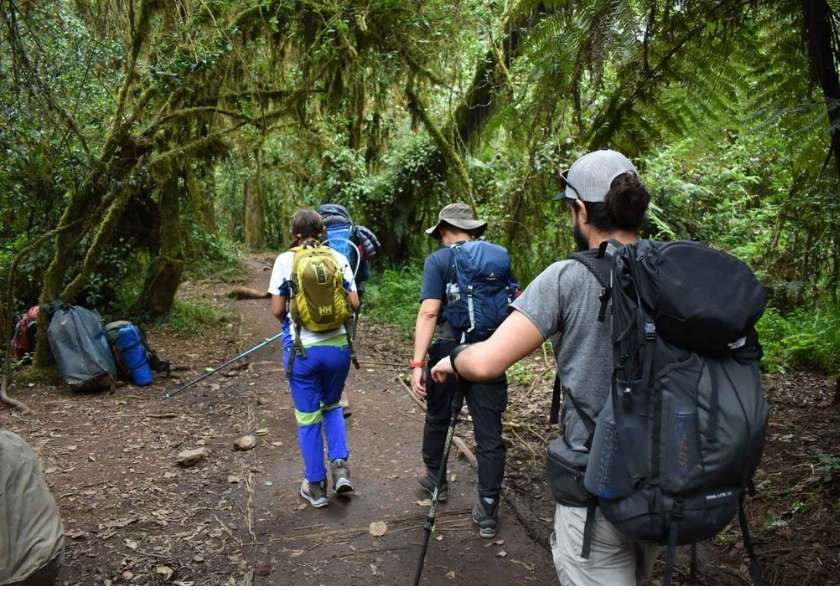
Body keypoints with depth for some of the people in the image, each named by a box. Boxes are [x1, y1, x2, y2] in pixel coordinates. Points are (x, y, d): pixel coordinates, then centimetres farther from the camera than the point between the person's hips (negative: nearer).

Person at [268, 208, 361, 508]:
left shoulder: (285, 260, -5)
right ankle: (340, 465, 9)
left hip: (302, 348, -2)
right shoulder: (338, 258, 1)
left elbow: (277, 309, -7)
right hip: (337, 345, 2)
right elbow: (354, 303, -1)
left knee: (308, 417, 11)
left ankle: (316, 486, 22)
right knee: (332, 406, 24)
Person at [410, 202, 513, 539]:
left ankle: (436, 480, 41)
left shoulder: (438, 260, -7)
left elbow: (429, 312, -17)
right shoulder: (500, 255, 5)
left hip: (449, 352, -2)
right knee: (489, 432, 6)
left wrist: (417, 363, -19)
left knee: (437, 419, 22)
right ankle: (488, 511, 10)